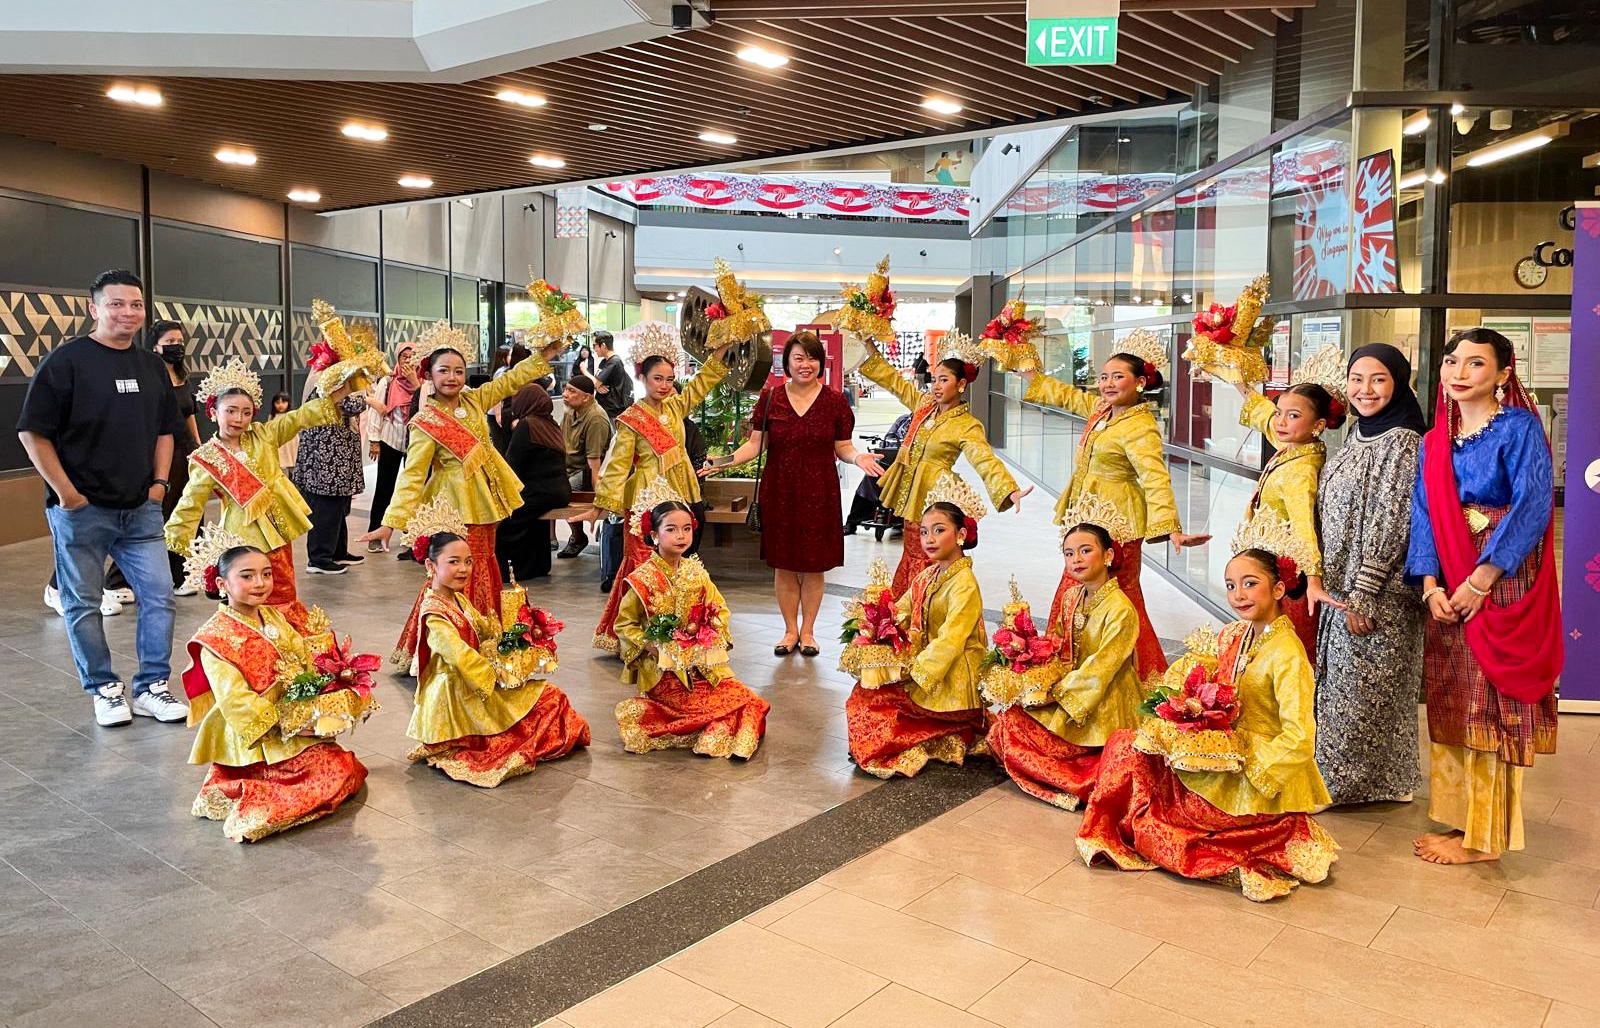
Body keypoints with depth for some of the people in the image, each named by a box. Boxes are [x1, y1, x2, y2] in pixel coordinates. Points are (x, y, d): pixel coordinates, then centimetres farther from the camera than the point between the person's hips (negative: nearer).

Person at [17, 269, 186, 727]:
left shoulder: (152, 366, 11)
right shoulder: (67, 359, -7)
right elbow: (32, 432, -9)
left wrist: (159, 482, 8)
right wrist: (65, 492, -12)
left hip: (140, 508, 5)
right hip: (82, 509, -5)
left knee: (158, 595, 3)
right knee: (84, 604, 6)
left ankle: (152, 688, 14)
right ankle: (104, 689, 20)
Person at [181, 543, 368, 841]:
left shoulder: (274, 618, 9)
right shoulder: (217, 636, -14)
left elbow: (307, 663, 10)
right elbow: (235, 700, -20)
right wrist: (286, 723, -22)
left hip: (296, 723, 8)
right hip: (255, 738, -8)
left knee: (347, 768, 4)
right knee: (333, 771, -13)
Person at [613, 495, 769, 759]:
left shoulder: (696, 572, 5)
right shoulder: (643, 579, -10)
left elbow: (719, 609, 14)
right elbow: (624, 623, -3)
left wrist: (713, 635, -3)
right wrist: (651, 646, -15)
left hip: (702, 664, 6)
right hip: (665, 668, -5)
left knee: (744, 696, -8)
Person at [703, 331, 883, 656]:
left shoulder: (835, 401, 1)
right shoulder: (770, 398, 3)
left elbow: (843, 448, 5)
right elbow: (755, 444, 3)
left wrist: (858, 457, -17)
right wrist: (726, 461, -12)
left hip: (819, 493, -1)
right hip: (779, 491, 1)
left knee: (814, 565, 5)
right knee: (783, 565, 6)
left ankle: (807, 630, 21)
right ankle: (790, 629, 22)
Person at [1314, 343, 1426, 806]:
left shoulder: (1402, 443, -14)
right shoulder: (1357, 439, 13)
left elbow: (1390, 525, -18)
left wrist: (1362, 594, -20)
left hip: (1378, 594, -9)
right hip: (1341, 587, 9)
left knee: (1364, 690, 1)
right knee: (1340, 686, 15)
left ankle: (1369, 781, 16)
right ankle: (1342, 776, 27)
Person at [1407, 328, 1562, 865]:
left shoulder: (1518, 428, -6)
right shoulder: (1435, 440, 12)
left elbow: (1533, 507, -15)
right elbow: (1424, 515, 6)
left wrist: (1481, 580, -19)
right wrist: (1431, 585, -7)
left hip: (1500, 584, -6)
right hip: (1449, 589, 6)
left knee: (1489, 705, -2)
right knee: (1451, 704, 9)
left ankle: (1484, 835, 8)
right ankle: (1459, 815, 20)